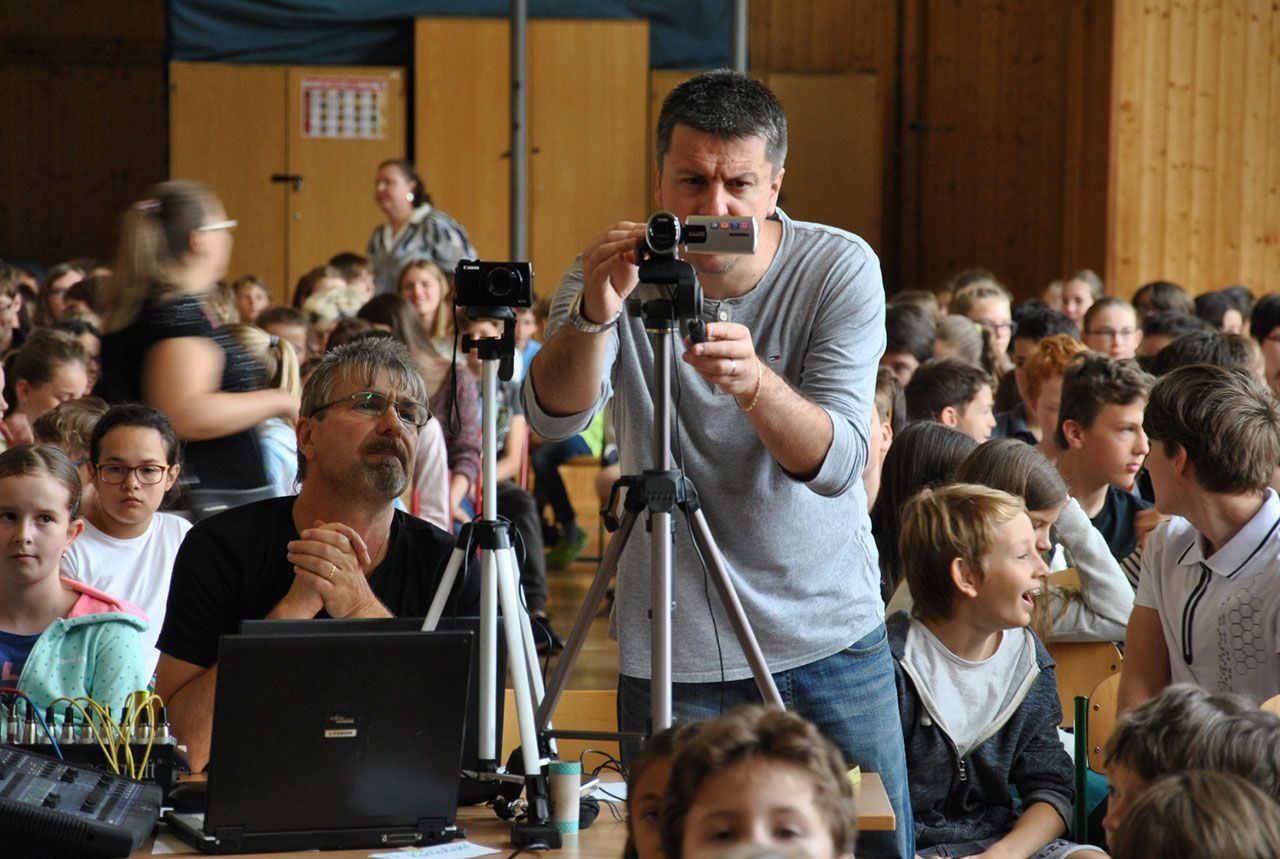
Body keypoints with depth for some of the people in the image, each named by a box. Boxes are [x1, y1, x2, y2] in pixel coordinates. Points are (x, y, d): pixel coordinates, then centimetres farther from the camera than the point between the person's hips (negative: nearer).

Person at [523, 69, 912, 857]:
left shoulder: (840, 268, -9)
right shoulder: (624, 271, -7)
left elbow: (838, 462, -20)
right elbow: (554, 419, -22)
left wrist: (755, 383, -39)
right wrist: (593, 315, -40)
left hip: (833, 637, 0)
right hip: (675, 654, 0)